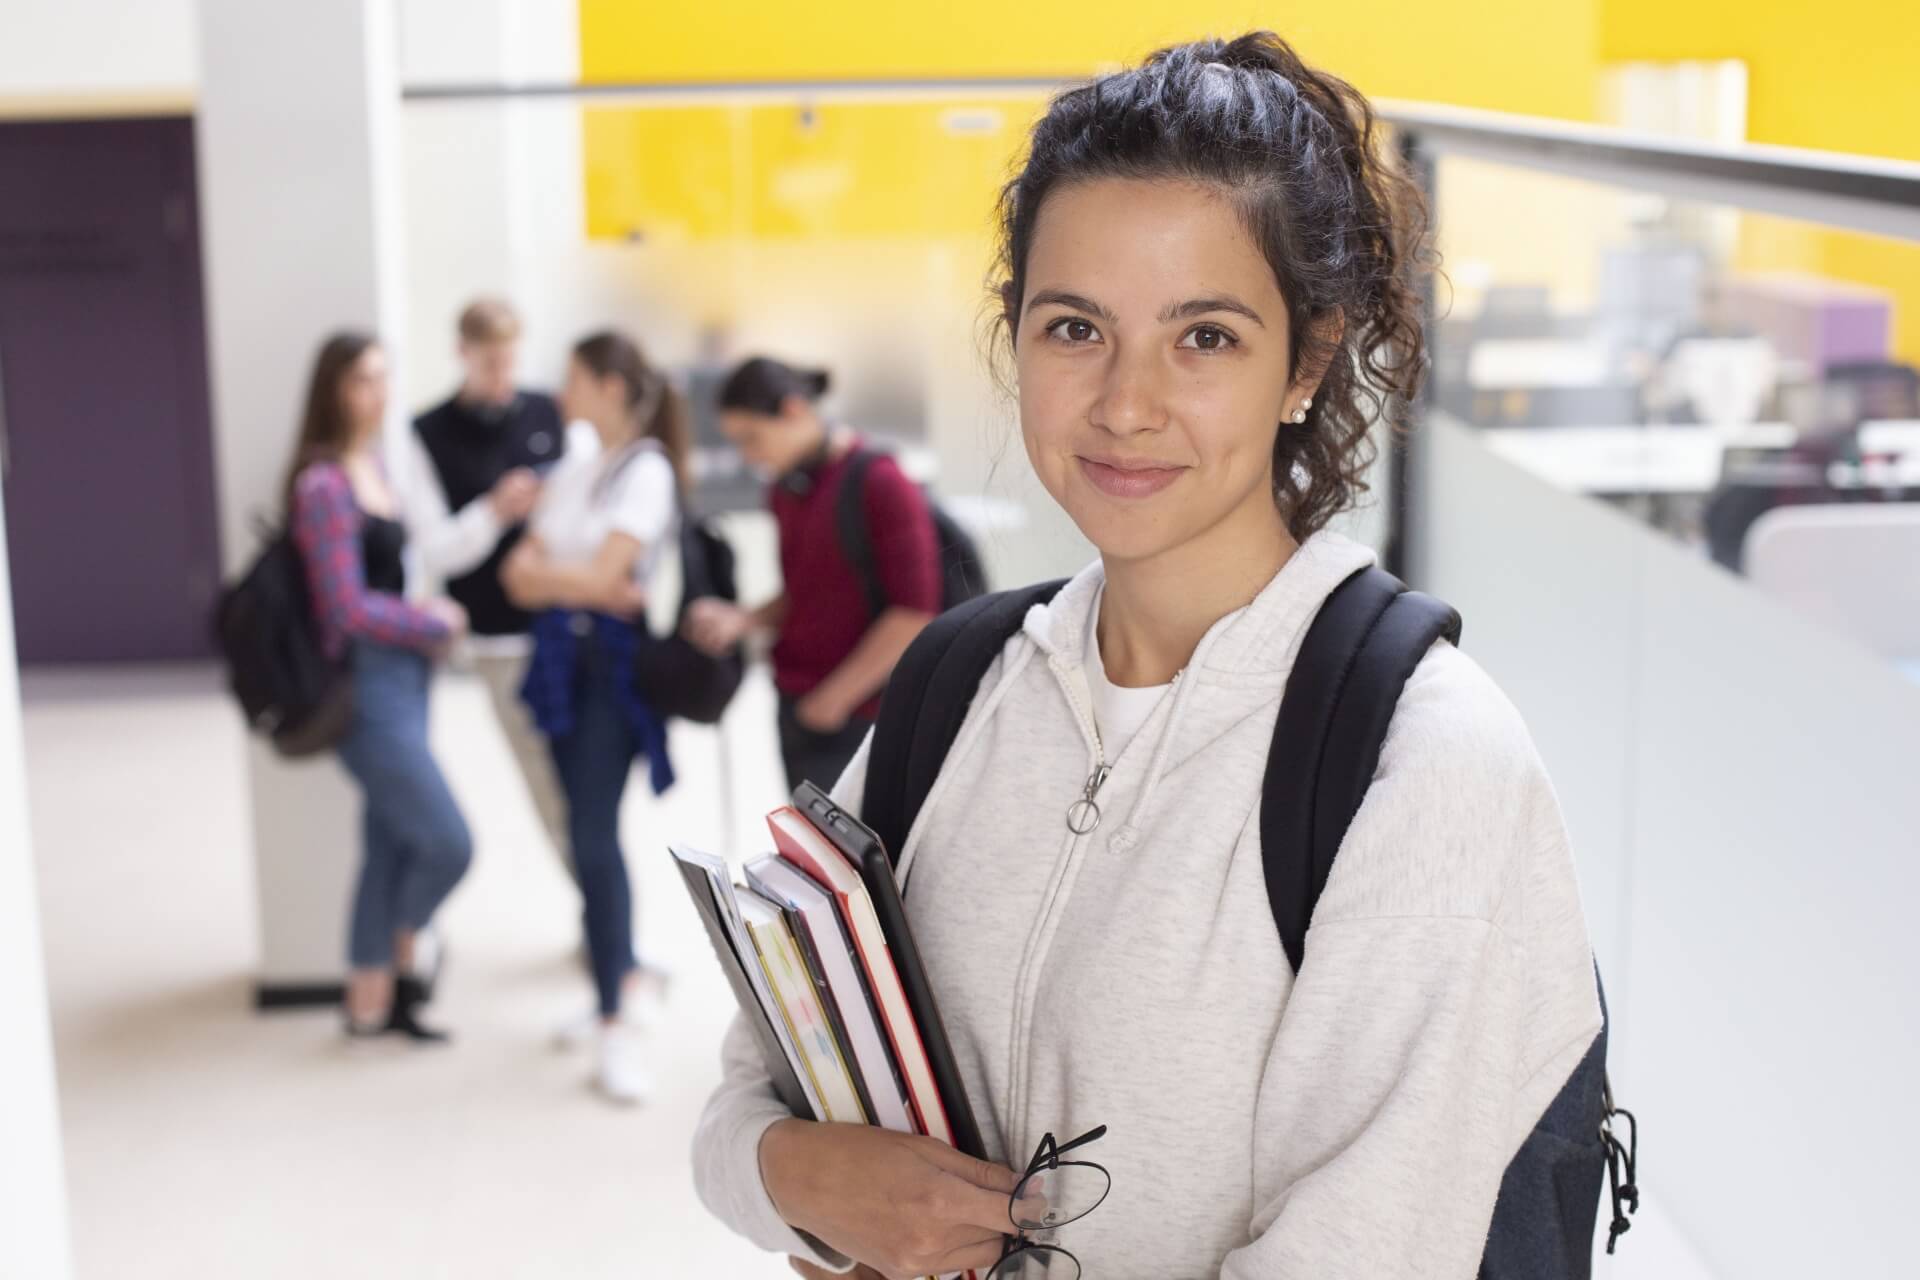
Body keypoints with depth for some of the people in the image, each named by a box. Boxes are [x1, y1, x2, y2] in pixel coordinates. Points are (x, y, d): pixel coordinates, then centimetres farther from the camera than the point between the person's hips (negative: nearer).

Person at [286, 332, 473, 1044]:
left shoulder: (375, 466, 10)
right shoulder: (323, 485, -15)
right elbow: (348, 608, -16)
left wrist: (428, 619, -1)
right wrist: (434, 625, -5)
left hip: (402, 676, 8)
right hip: (365, 684, -8)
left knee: (390, 848, 13)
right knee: (449, 844, -6)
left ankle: (370, 1000, 24)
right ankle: (398, 962, 17)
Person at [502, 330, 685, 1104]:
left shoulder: (647, 471, -7)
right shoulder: (573, 467, 14)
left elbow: (604, 575, -14)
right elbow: (522, 573, 7)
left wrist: (542, 574, 2)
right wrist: (583, 586, -11)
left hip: (614, 661, -6)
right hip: (561, 658, 6)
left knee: (594, 835, -12)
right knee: (589, 829, 9)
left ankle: (616, 1026, -8)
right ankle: (626, 971, 25)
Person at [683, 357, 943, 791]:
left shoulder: (880, 483, -12)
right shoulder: (786, 490, 11)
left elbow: (915, 612, -14)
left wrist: (837, 696, -11)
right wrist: (740, 620, 2)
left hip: (856, 719, -7)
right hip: (797, 707, 7)